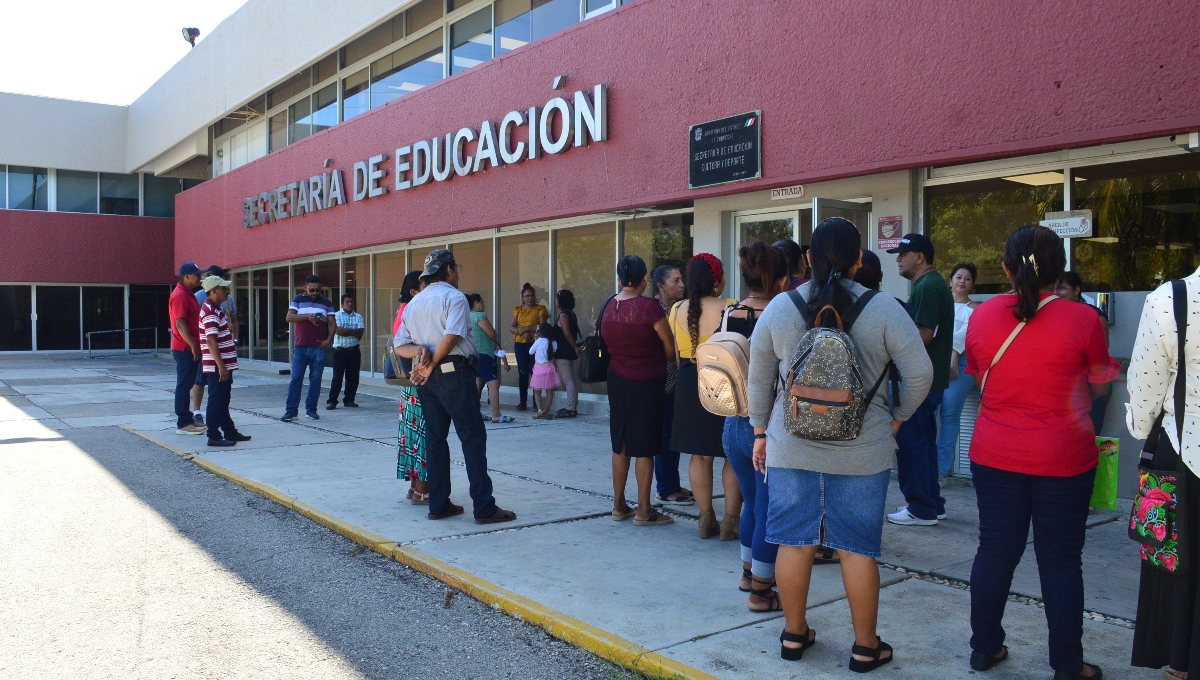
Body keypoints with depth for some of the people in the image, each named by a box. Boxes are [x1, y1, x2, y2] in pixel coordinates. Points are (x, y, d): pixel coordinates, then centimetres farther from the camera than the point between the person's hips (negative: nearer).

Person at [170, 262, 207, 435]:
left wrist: (195, 345, 22)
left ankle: (187, 418, 23)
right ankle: (183, 424, -2)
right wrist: (193, 345, -24)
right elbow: (180, 324, -22)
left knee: (187, 385, 15)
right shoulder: (179, 295, -16)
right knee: (184, 385, -6)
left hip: (190, 348, 10)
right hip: (185, 349, -10)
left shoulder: (189, 295, 16)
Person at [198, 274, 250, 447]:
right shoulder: (210, 311, -18)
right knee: (216, 401, -3)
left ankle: (230, 432, 26)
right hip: (217, 366, -10)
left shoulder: (217, 308, 14)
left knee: (223, 400, 17)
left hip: (224, 364, 10)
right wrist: (221, 366, -25)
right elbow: (211, 340, -24)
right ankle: (214, 436, 3)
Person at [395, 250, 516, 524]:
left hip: (427, 379, 7)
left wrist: (420, 351, -7)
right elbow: (451, 337, -20)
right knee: (473, 437, -5)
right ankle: (485, 508, -6)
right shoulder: (454, 297, -6)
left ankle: (438, 504, 14)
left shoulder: (413, 303, 16)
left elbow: (400, 346, 11)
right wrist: (431, 365, -10)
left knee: (435, 438, 12)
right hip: (454, 372, -7)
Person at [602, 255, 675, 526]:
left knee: (620, 445, 15)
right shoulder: (649, 307, -17)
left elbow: (607, 343, 7)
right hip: (647, 383, -6)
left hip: (617, 380, 6)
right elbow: (670, 348, -9)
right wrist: (657, 362, 10)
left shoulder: (608, 307, -1)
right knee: (644, 448, 2)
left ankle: (619, 505, 23)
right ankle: (644, 511, 7)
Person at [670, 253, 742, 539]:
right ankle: (730, 520, 8)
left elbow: (677, 354, 10)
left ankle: (706, 518, 18)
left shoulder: (677, 310, 2)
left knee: (699, 454, 12)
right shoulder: (729, 309, -15)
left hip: (688, 385, 5)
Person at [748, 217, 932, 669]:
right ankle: (866, 648, 21)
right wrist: (897, 419, 9)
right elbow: (920, 373, -7)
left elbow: (758, 380, 5)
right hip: (862, 451, -1)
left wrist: (760, 432, 16)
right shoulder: (883, 308, -8)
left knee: (795, 542, 11)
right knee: (857, 549, 8)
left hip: (791, 447, 2)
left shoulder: (779, 307, -1)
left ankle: (794, 634, 26)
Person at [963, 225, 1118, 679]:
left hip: (994, 456, 3)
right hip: (1062, 460, -2)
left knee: (995, 550, 13)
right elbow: (1100, 381, 4)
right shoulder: (1082, 320, -12)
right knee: (1060, 560, 9)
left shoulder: (981, 317, -3)